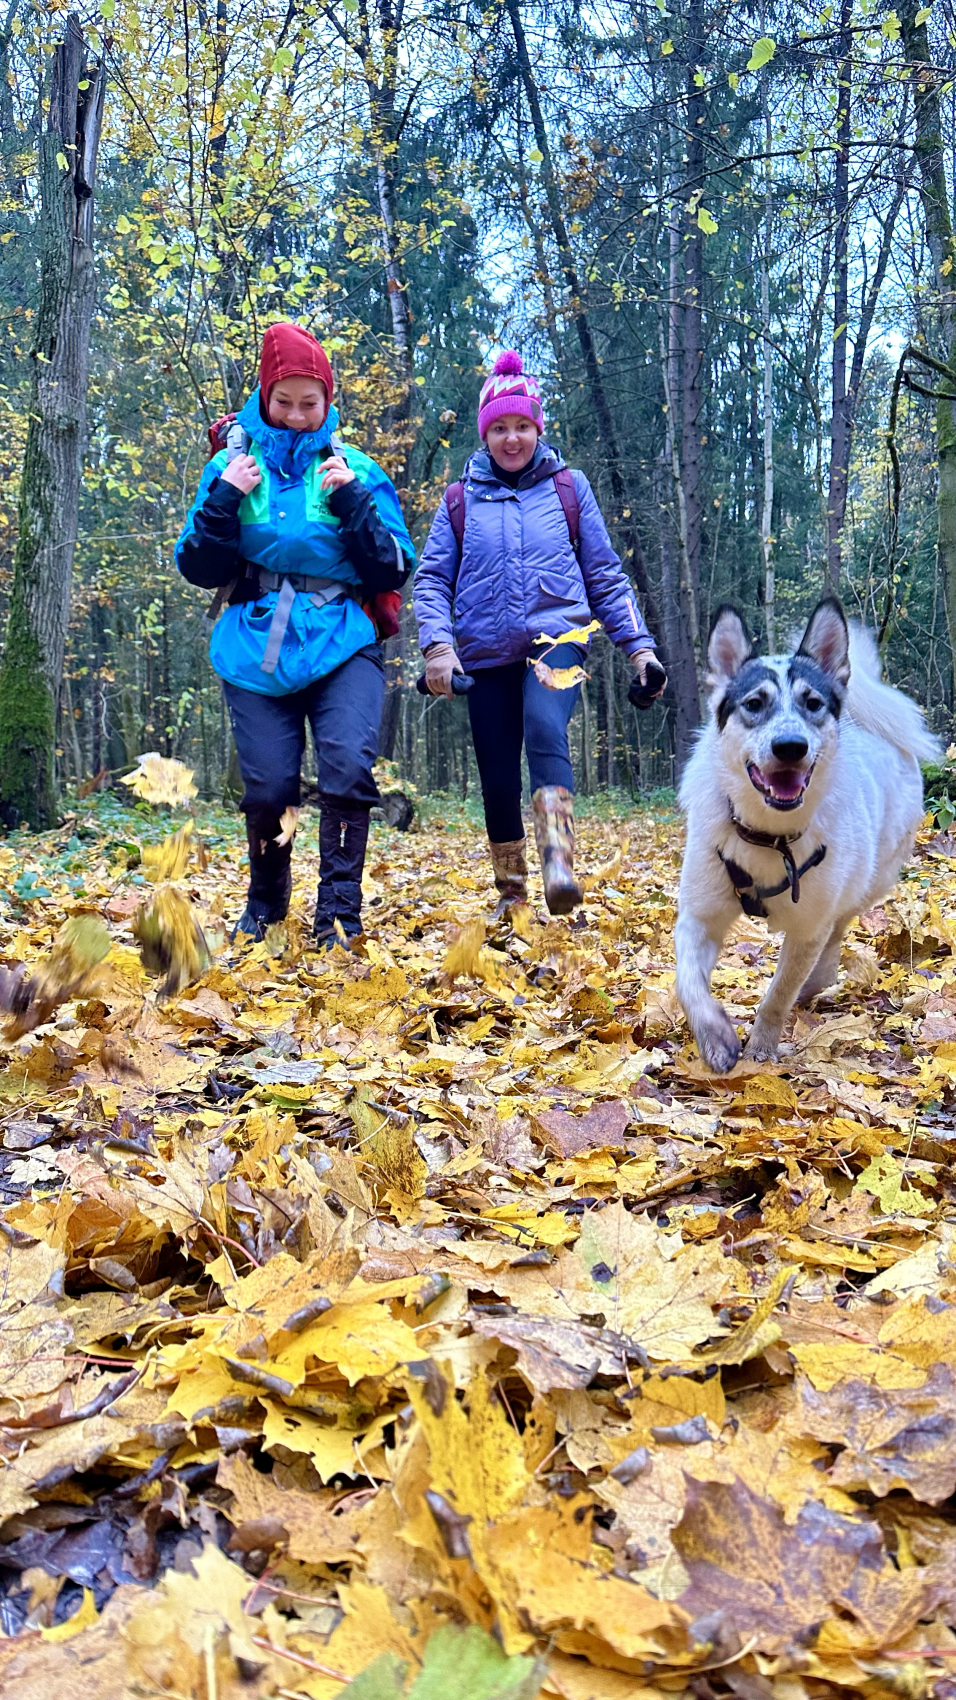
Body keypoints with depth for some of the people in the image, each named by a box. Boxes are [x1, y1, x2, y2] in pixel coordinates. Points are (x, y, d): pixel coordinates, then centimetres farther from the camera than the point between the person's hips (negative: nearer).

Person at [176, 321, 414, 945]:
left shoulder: (357, 470, 8)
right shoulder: (234, 466, 11)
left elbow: (394, 572, 3)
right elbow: (199, 569, 8)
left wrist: (353, 501, -9)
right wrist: (222, 501, -7)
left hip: (342, 643, -1)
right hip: (256, 647, 1)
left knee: (349, 764, -22)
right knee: (268, 787, -3)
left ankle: (340, 910, -12)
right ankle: (265, 902, 23)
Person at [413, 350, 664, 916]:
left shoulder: (568, 487, 10)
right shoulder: (461, 499, 10)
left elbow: (606, 574, 12)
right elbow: (431, 579, 5)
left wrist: (639, 644, 5)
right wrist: (437, 643, -12)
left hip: (556, 635, -2)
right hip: (486, 652, 2)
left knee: (546, 731, -32)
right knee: (498, 781, 3)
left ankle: (559, 864, -40)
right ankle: (511, 892, 21)